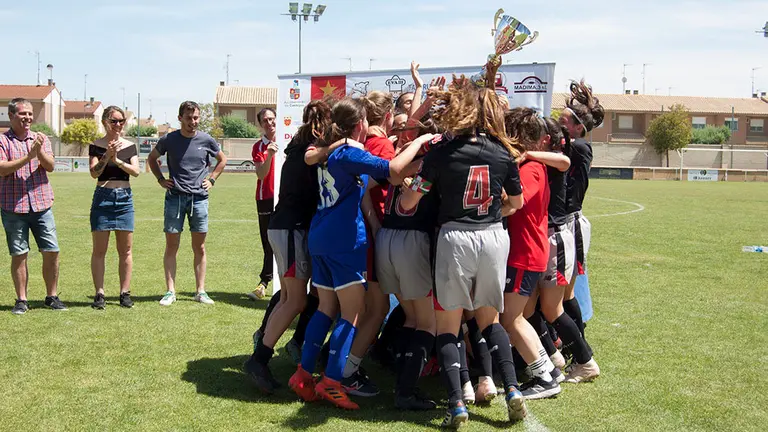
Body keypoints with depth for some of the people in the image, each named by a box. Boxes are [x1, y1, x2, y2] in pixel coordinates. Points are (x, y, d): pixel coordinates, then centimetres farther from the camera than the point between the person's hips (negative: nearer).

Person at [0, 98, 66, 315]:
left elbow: (50, 166, -2)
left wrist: (40, 151, -21)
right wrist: (28, 157, -20)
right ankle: (21, 300, 12)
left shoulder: (41, 139, 10)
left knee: (52, 252, 1)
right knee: (18, 255, 1)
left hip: (42, 205, 3)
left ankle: (51, 296, 14)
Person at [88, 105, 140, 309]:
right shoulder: (96, 146, 1)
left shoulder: (129, 146, 7)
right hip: (103, 197, -2)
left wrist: (118, 161, -20)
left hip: (125, 197, 2)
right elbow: (94, 173, -10)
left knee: (126, 250, 4)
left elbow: (136, 171, -5)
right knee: (99, 250, 0)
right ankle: (99, 294, 5)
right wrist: (107, 155, -23)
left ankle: (125, 293, 11)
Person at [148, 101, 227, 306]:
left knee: (199, 247, 5)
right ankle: (170, 291, 5)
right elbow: (152, 158, 17)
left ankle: (200, 291, 12)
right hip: (174, 197, -1)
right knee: (171, 246, 0)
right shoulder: (169, 140, 0)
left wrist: (211, 179, 8)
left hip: (199, 198, 1)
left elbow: (222, 160, 19)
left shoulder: (206, 140, 2)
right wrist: (161, 179, 6)